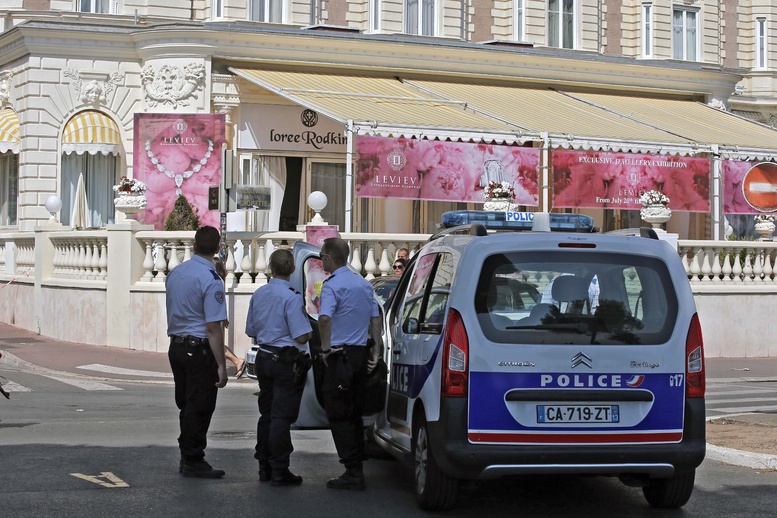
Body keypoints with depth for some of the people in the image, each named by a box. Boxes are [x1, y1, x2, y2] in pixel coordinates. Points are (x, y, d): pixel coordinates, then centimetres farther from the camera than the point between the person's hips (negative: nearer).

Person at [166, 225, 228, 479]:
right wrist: (221, 365, -17)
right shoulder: (211, 280, -16)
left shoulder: (174, 273, 8)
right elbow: (214, 327, -19)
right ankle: (193, 461, 8)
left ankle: (187, 457, 26)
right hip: (200, 350, -8)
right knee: (199, 408, 2)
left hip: (175, 345, 8)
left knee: (185, 405, 17)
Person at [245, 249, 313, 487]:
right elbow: (301, 337, -20)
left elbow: (251, 331, 15)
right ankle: (279, 470, -2)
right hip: (286, 362, -7)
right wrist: (309, 331, 1)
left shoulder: (258, 294, 6)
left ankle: (264, 467, 20)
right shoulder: (292, 297, -17)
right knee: (282, 417, -4)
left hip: (264, 358, 7)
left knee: (266, 414, 15)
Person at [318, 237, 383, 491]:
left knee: (338, 415, -3)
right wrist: (376, 351, 16)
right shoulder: (364, 283, 13)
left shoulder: (333, 284, -13)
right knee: (354, 413, 15)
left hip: (340, 355, -8)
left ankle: (352, 472, -6)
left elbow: (325, 318, -30)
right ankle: (357, 466, 19)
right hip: (361, 354, 8)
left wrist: (325, 347, -19)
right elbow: (375, 318, 15)